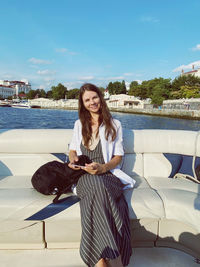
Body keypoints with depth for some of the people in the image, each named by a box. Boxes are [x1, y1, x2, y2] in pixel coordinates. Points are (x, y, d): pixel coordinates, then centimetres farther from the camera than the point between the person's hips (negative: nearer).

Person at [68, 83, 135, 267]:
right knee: (96, 185, -37)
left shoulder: (114, 124, 11)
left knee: (98, 186, -39)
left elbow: (118, 156, 7)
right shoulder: (79, 124, 20)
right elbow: (73, 149, 23)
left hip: (107, 173, -1)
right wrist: (73, 159, -2)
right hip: (85, 176, 1)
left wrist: (103, 167, -14)